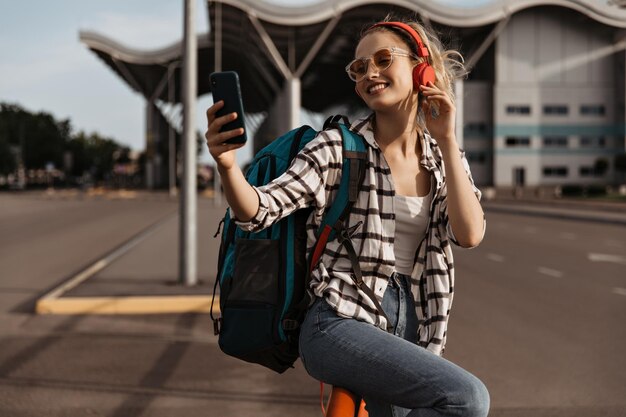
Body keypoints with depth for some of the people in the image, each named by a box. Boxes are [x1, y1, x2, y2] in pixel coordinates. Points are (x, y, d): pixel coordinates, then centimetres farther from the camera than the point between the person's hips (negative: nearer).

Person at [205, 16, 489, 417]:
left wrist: (447, 141, -10)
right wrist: (228, 165, -34)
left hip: (407, 329, 6)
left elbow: (469, 234, -8)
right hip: (341, 323, -6)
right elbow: (260, 210, -14)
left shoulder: (445, 159, 8)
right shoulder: (338, 148, -5)